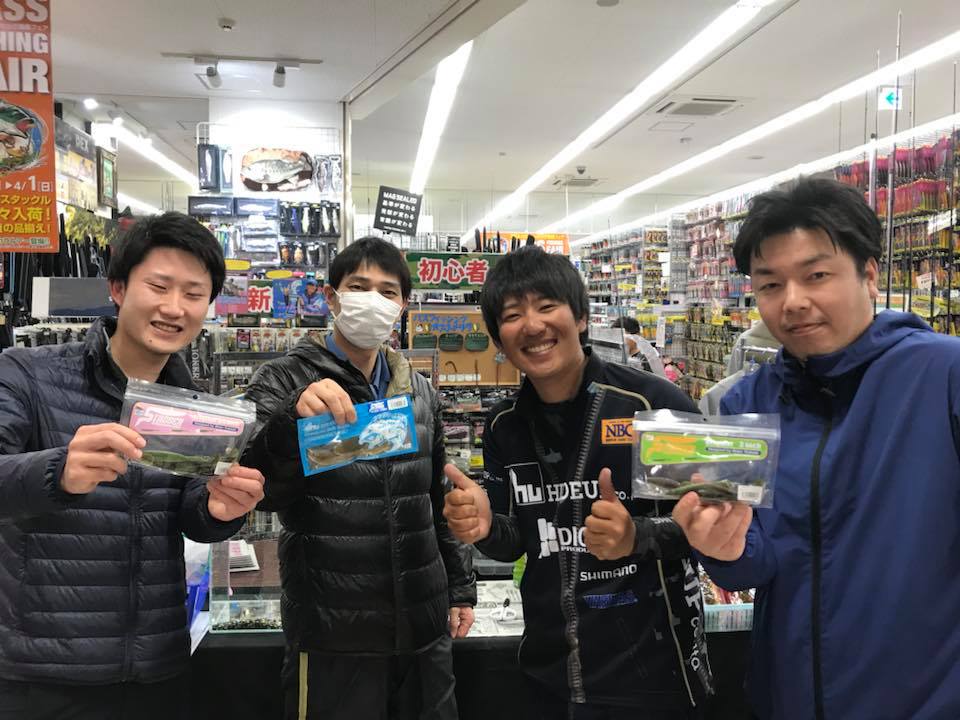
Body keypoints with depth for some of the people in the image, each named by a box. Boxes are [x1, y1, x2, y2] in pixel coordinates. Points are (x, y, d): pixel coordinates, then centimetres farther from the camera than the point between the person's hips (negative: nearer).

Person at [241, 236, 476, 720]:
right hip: (332, 631, -4)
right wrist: (294, 417, -34)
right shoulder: (285, 381, -5)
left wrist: (460, 586, 15)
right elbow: (258, 490, -18)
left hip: (423, 625, 5)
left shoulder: (419, 391, 9)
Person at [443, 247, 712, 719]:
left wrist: (636, 537, -28)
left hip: (651, 669, -4)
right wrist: (484, 527, -14)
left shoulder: (655, 403, -16)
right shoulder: (504, 427, -1)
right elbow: (516, 542, 7)